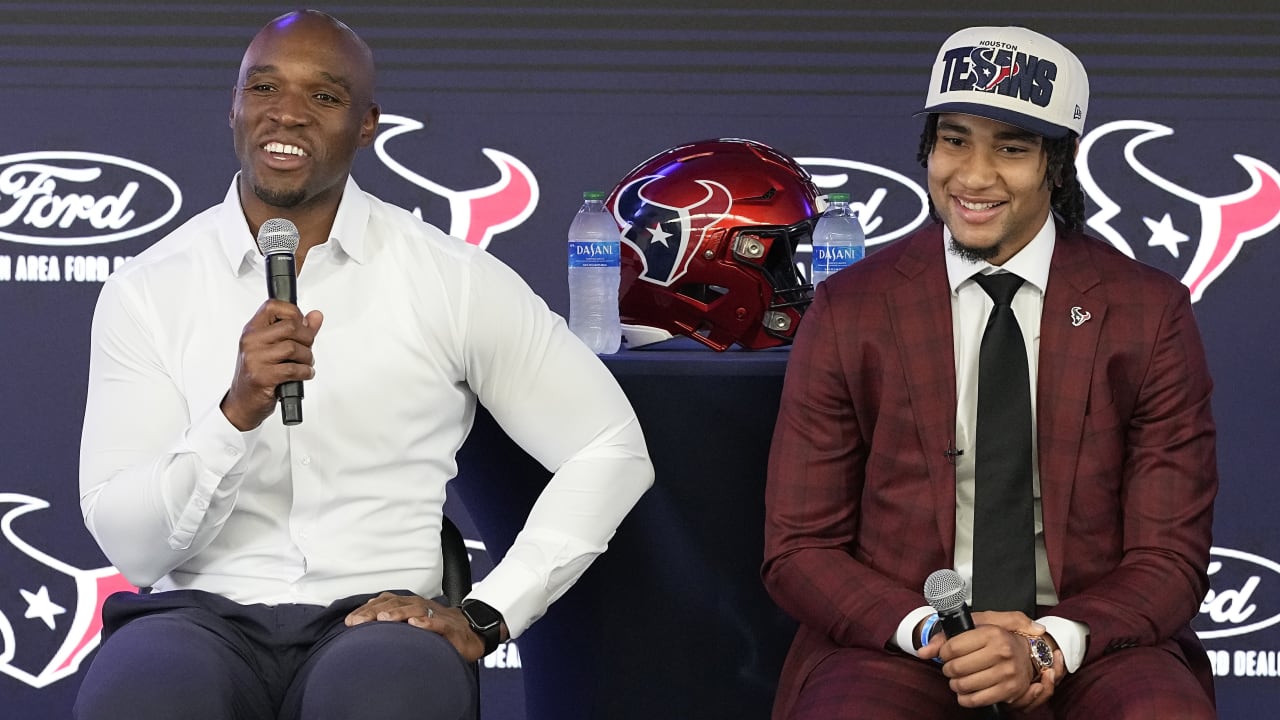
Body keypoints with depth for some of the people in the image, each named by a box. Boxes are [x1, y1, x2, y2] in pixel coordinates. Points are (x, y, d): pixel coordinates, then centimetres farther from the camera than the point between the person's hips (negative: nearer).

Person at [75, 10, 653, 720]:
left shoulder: (452, 279, 4)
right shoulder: (147, 291, 6)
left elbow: (611, 450, 6)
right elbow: (129, 545, 0)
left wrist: (486, 616, -3)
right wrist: (239, 411, -17)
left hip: (378, 616, 0)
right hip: (203, 613, 1)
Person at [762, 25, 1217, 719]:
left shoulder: (1149, 314, 4)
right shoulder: (848, 313, 4)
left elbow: (1168, 558, 3)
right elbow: (798, 550, 5)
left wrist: (1049, 645, -16)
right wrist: (930, 631, -14)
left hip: (1085, 644, 0)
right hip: (897, 644, 0)